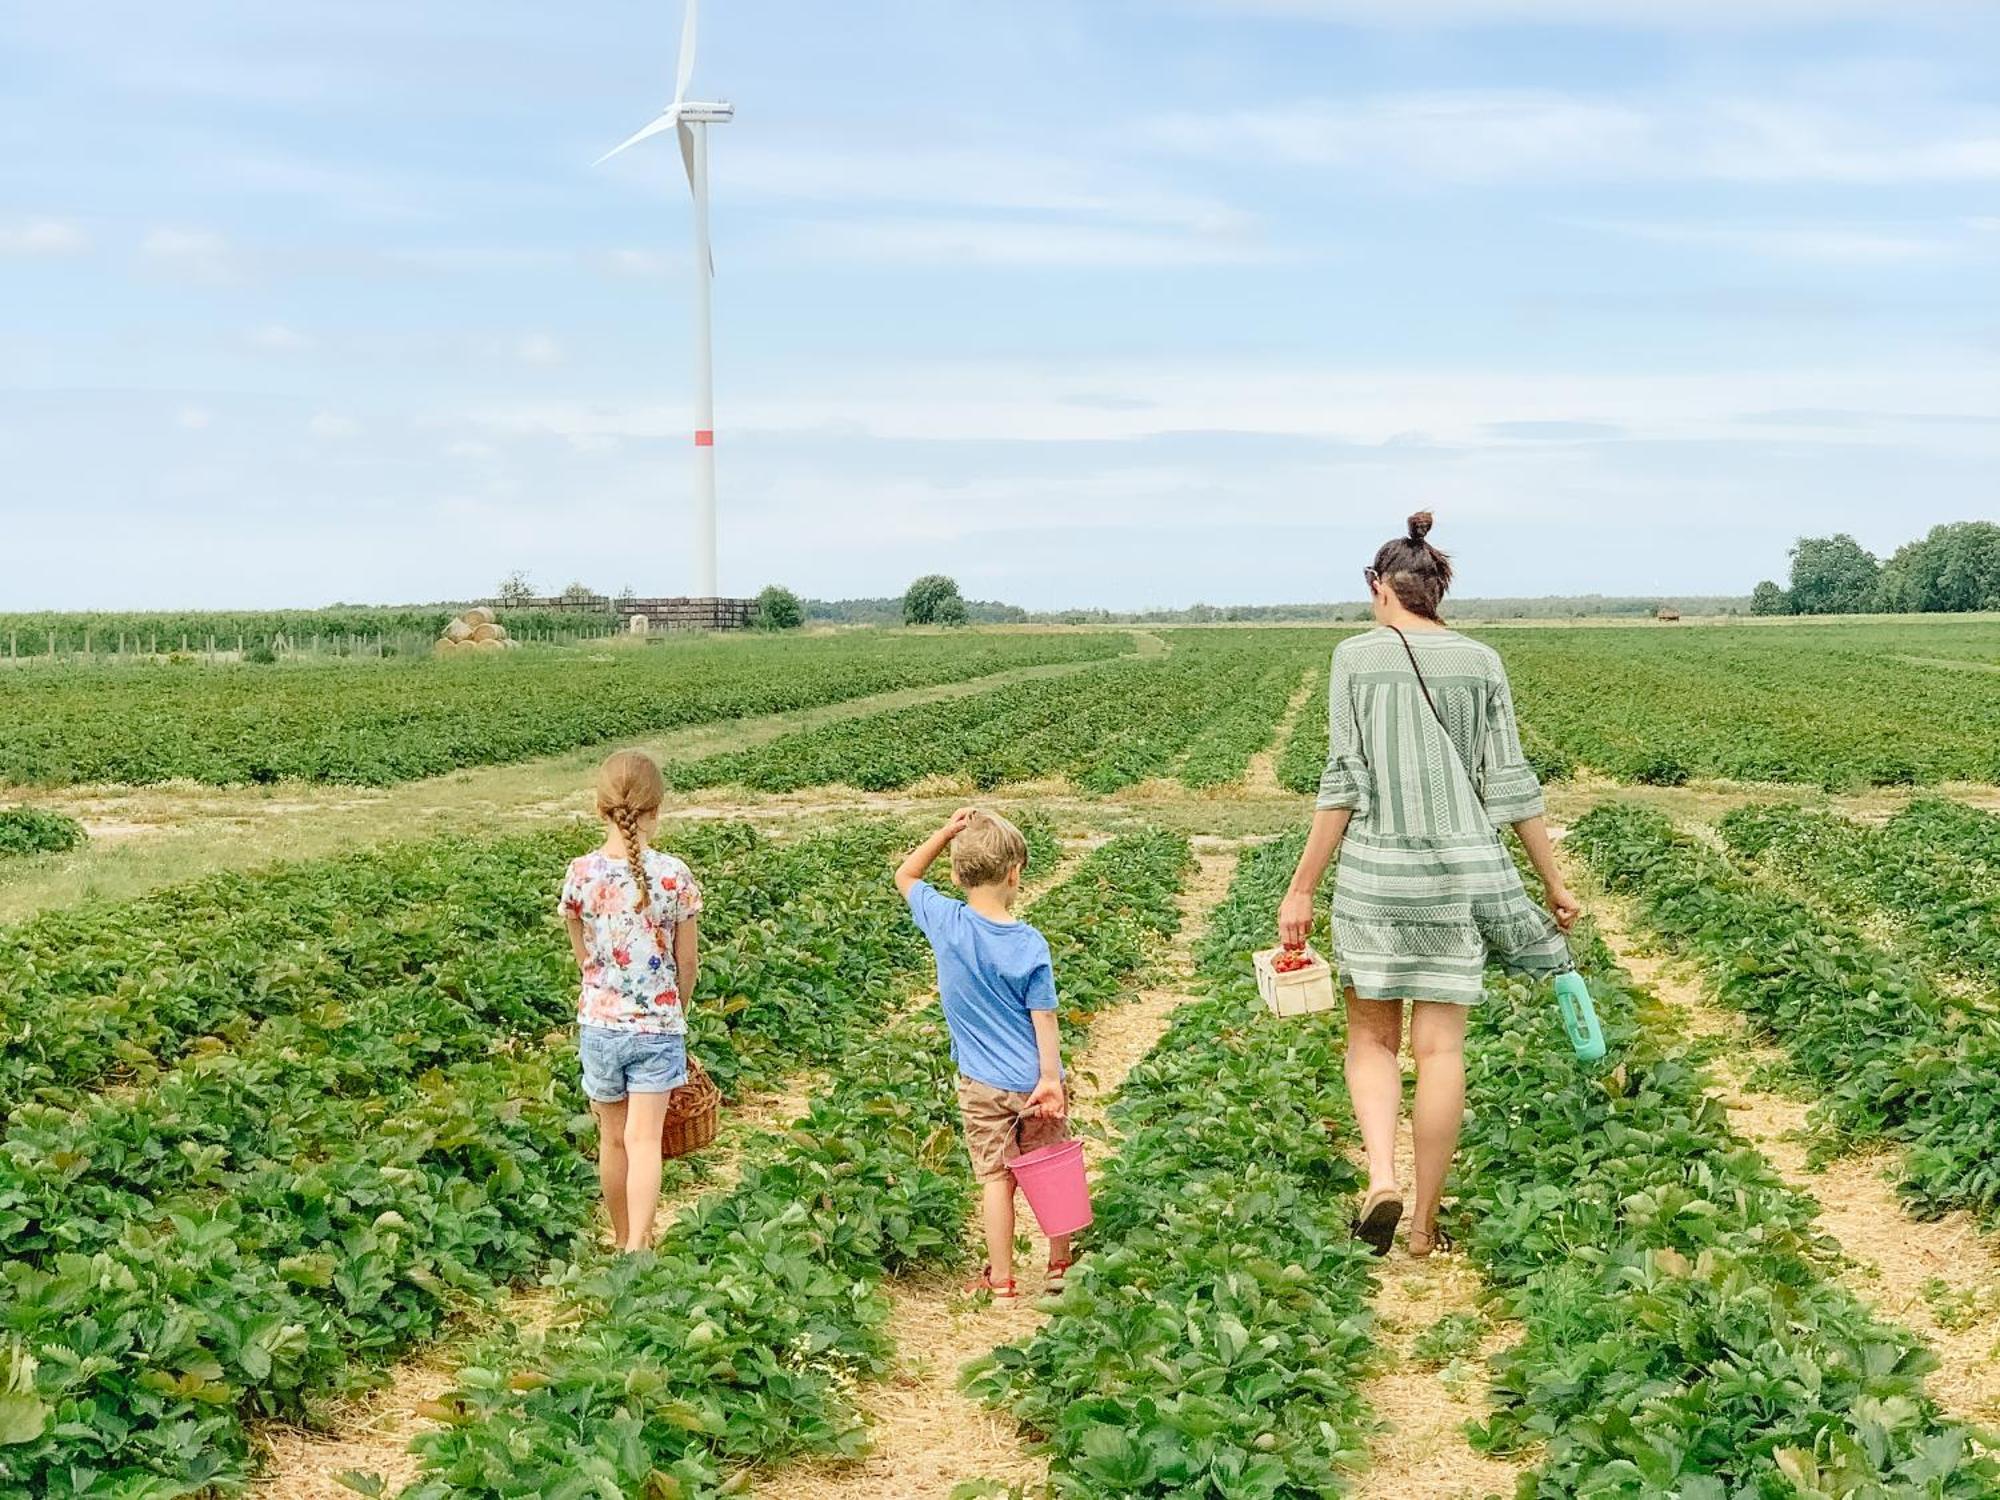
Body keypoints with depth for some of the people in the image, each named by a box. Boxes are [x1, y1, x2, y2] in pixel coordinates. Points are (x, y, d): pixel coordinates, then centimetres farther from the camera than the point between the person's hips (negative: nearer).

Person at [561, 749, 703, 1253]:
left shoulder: (581, 873, -7)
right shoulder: (674, 875, -11)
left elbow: (581, 954, 8)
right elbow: (687, 962, -1)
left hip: (599, 1022, 2)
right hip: (658, 1024, -2)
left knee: (612, 1139, 16)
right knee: (644, 1140, -3)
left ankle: (623, 1242, 30)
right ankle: (637, 1249, -15)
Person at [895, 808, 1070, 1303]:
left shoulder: (946, 923, -12)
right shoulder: (1029, 945, -16)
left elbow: (905, 876, 5)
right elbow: (1044, 1018, -13)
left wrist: (947, 831, -6)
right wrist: (1050, 1079, -8)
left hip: (981, 1085, 1)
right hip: (1033, 1083, -1)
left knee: (996, 1179, 9)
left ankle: (1001, 1281, 14)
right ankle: (1059, 1267, 29)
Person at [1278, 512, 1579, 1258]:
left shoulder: (1356, 656, -4)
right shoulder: (1481, 662, 3)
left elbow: (1344, 783, -8)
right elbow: (1511, 785, 3)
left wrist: (1302, 887, -3)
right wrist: (1555, 883, 11)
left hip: (1375, 869, -2)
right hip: (1462, 871, 2)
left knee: (1371, 1036, 14)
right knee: (1440, 1047, 6)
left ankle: (1381, 1176, -9)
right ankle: (1425, 1225, 13)